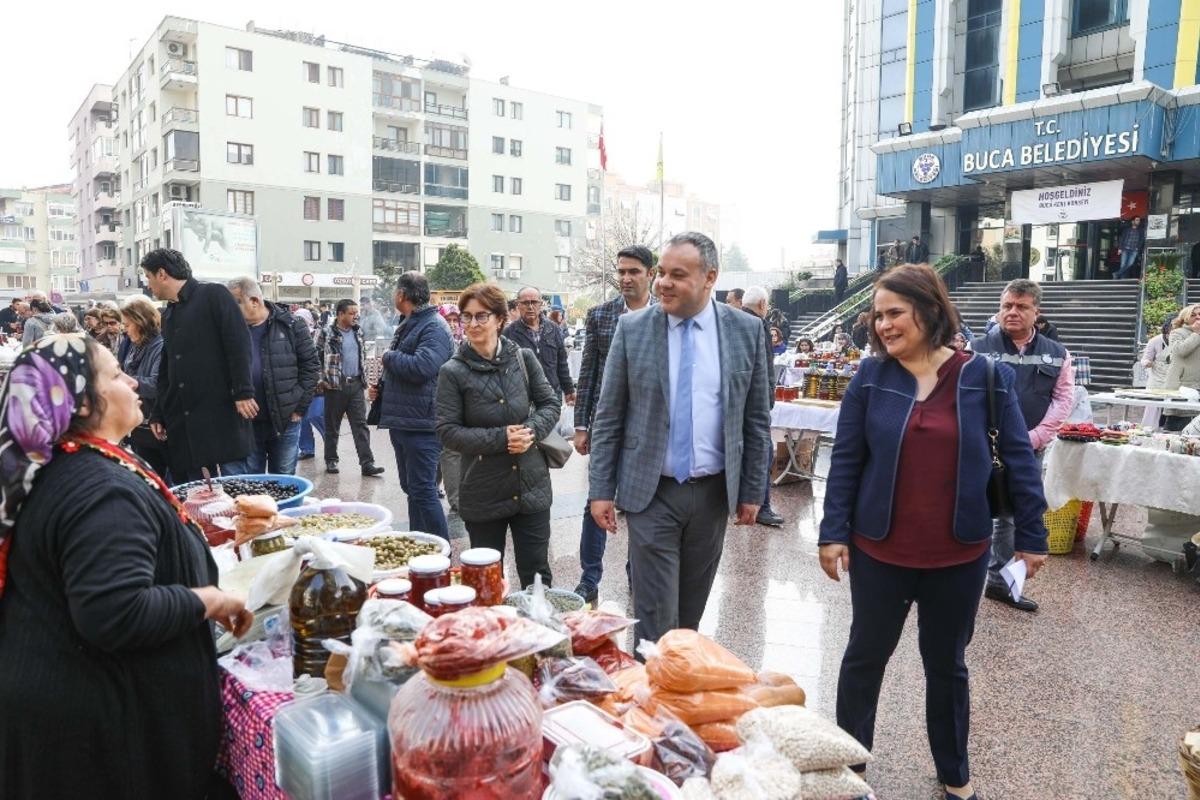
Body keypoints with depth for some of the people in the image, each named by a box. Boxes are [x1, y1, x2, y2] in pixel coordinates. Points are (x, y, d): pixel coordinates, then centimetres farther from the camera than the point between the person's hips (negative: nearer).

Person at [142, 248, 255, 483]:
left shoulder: (213, 295, -2)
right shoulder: (168, 315, 21)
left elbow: (239, 345, -12)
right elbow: (166, 371, 25)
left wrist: (243, 392, -19)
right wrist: (158, 414, 21)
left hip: (221, 415, -7)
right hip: (182, 422, 8)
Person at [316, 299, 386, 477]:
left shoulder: (358, 331, 11)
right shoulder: (327, 333, -7)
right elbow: (317, 357, -7)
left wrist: (364, 374, 17)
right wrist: (321, 380, -11)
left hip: (356, 384, 5)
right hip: (335, 385, -4)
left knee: (361, 425, -1)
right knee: (332, 426, 8)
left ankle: (367, 463, -3)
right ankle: (331, 460, 21)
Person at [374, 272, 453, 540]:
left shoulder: (434, 327, -14)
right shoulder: (408, 325, 17)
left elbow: (422, 367, -29)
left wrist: (390, 356, -12)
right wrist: (381, 384, 9)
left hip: (421, 424, -10)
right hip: (401, 421, 10)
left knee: (423, 491, -7)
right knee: (411, 487, 17)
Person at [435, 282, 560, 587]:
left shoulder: (524, 358, 0)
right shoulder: (453, 372, -7)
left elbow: (550, 404, 5)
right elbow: (447, 431, -10)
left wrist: (531, 431, -15)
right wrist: (500, 438, -20)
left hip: (531, 485, 2)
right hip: (484, 493, -1)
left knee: (537, 574, 12)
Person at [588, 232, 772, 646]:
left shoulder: (747, 331, -2)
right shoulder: (632, 328, -4)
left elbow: (757, 419, 4)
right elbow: (608, 417, -1)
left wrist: (752, 490, 5)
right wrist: (600, 489, -4)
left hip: (713, 493, 2)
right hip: (651, 492, -1)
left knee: (690, 613, 16)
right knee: (655, 616, 0)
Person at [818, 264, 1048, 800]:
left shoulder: (985, 377, -6)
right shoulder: (870, 377, -6)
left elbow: (1018, 459, -1)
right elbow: (845, 459, -4)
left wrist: (1031, 537, 0)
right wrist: (833, 532, -7)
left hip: (958, 554, 0)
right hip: (879, 550, 0)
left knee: (947, 664, 18)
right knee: (865, 656, 13)